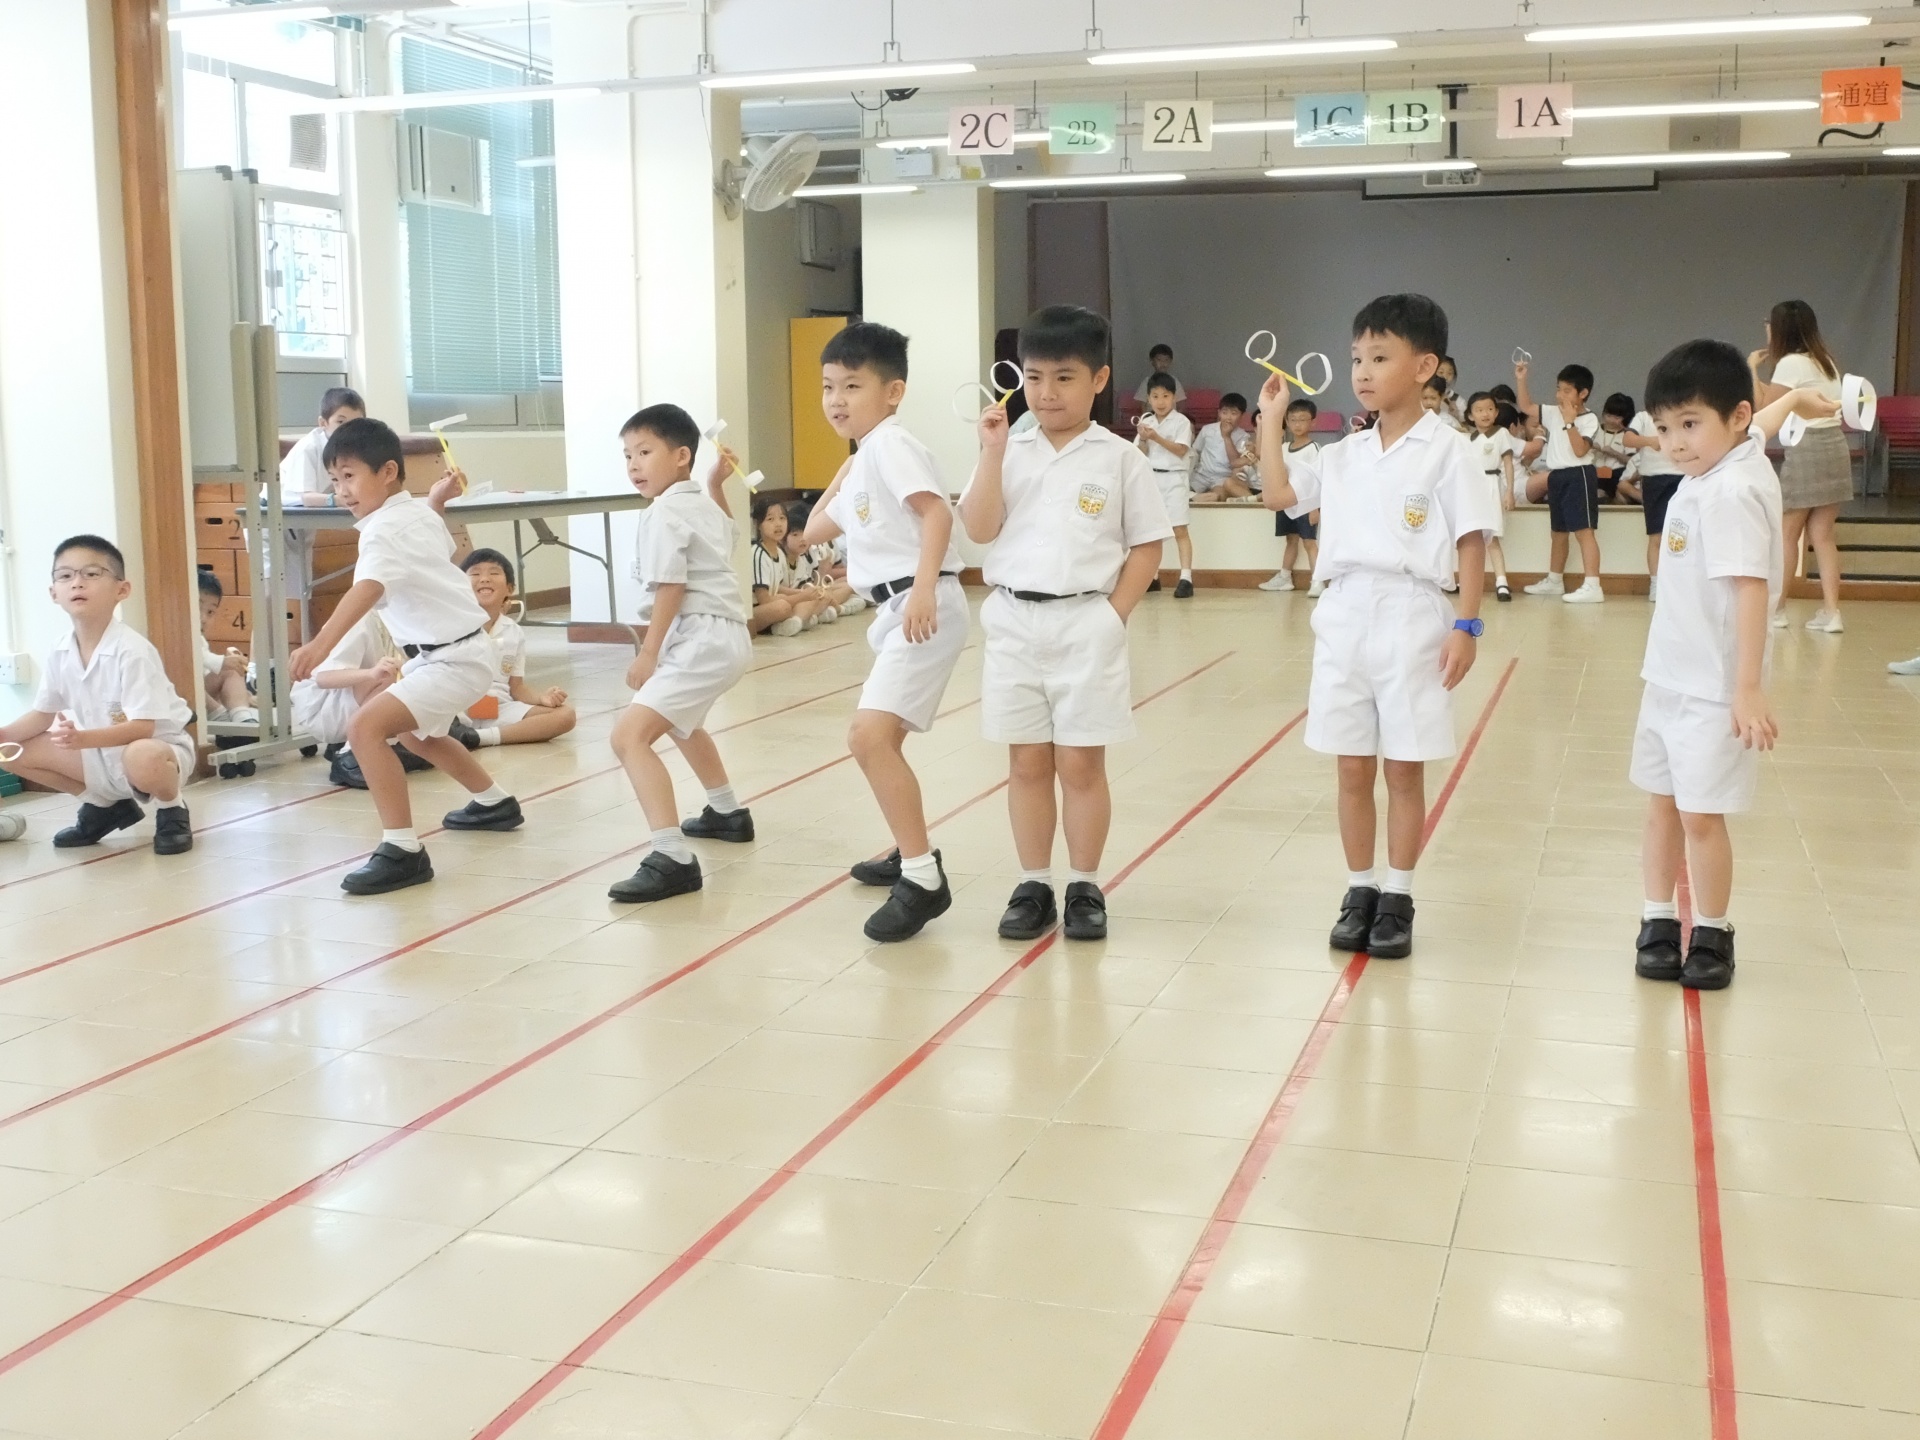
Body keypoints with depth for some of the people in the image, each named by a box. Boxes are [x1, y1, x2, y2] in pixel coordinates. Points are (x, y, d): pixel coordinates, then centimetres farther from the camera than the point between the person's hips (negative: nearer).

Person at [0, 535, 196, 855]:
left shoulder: (132, 650, -24)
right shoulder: (60, 655, -4)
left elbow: (141, 727, -28)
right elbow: (43, 713, 8)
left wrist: (82, 738, -42)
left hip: (159, 747, -7)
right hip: (102, 753, 7)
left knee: (141, 759, -42)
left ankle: (171, 809, -6)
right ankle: (106, 805, 17)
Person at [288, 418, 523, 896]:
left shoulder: (385, 530, -20)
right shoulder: (421, 514, 8)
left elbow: (367, 589, -41)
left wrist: (321, 643, -53)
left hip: (452, 657, -11)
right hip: (457, 649, 11)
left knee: (365, 728, -25)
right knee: (417, 732, 36)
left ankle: (403, 849, -26)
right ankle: (494, 803, 55)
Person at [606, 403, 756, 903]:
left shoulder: (664, 514, -11)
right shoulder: (704, 506, 17)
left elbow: (670, 589, -19)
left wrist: (647, 655, -16)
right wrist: (715, 484, 36)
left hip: (702, 639, -11)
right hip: (725, 635, 11)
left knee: (629, 735, -22)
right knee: (679, 721, 38)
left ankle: (673, 858, -34)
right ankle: (727, 812, 53)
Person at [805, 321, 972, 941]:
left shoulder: (890, 443, -10)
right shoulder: (863, 461, 20)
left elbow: (937, 512, -25)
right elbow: (815, 530, 30)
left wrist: (922, 589, -34)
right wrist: (843, 474, 24)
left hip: (923, 606, -11)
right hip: (896, 611, 11)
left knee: (869, 735, -22)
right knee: (880, 739, 23)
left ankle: (923, 879, -19)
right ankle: (909, 852, 41)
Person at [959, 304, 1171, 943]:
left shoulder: (1119, 457, 0)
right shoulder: (1010, 452, 5)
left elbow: (1147, 545, 2)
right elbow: (979, 530, -5)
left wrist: (1113, 616, -6)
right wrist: (992, 452, -12)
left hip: (1086, 624, -2)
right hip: (1015, 622, 3)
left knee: (1081, 765, 3)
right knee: (1027, 764, 8)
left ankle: (1085, 888, 15)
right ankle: (1033, 886, 18)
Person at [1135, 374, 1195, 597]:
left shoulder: (1181, 422, -4)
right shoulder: (1145, 421, 8)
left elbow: (1180, 450, -13)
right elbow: (1141, 453, 6)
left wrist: (1156, 437, -19)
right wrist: (1143, 438, -14)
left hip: (1173, 479, -5)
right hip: (1150, 478, 5)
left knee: (1180, 530, -10)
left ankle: (1186, 578, -16)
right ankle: (1152, 576, 19)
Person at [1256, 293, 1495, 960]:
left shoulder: (1446, 450, -5)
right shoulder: (1344, 454, 10)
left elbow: (1472, 543, -6)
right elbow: (1278, 493, 15)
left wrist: (1465, 626, -12)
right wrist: (1271, 417, 10)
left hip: (1410, 614, -5)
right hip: (1344, 614, 5)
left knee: (1404, 771, 5)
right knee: (1353, 769, 10)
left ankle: (1398, 900, 15)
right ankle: (1359, 893, 20)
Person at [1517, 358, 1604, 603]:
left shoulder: (1589, 419, -10)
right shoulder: (1553, 413, 10)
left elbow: (1580, 450, -20)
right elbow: (1526, 407, 11)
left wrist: (1570, 422, -22)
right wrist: (1520, 380, 1)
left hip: (1578, 476, -8)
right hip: (1557, 476, 8)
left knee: (1583, 530, -13)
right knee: (1558, 531, 19)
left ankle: (1592, 586, -19)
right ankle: (1554, 580, 33)